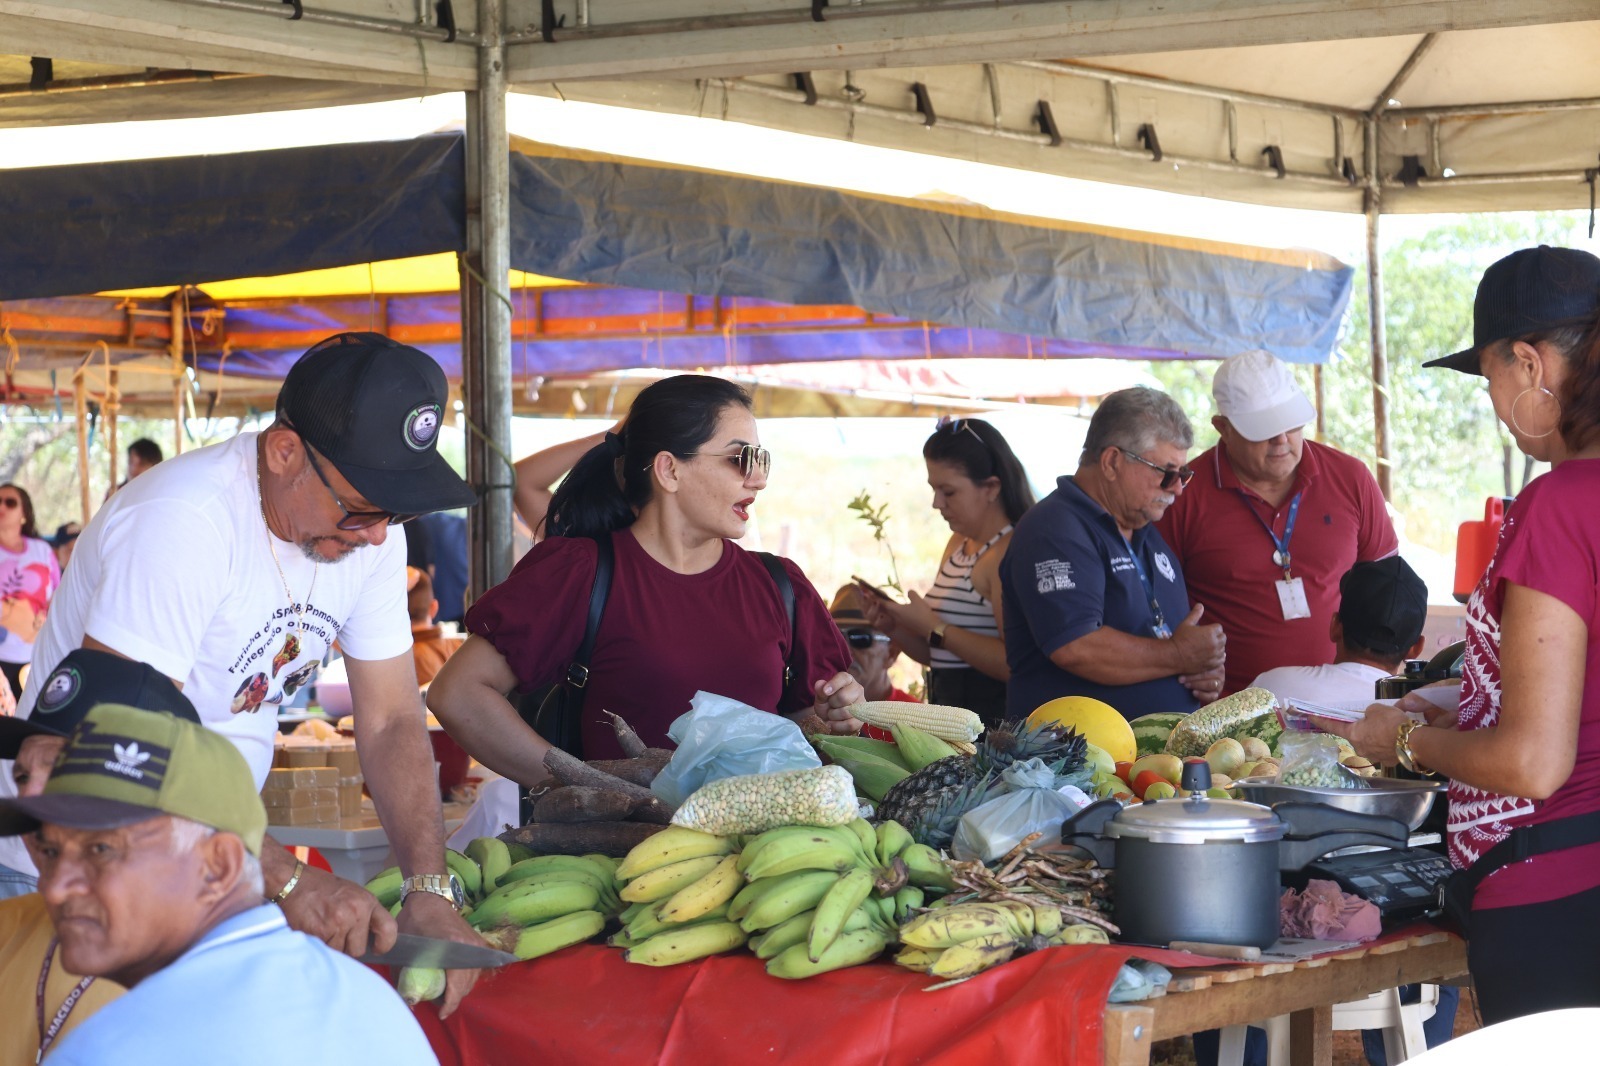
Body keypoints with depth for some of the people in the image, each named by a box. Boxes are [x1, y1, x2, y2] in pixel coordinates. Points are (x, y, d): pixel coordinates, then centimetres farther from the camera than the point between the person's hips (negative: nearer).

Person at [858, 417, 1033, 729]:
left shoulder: (1009, 552, -14)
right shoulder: (958, 545, 14)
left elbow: (1013, 663, -23)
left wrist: (933, 627, -15)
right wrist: (894, 626, 5)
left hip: (993, 723, -8)